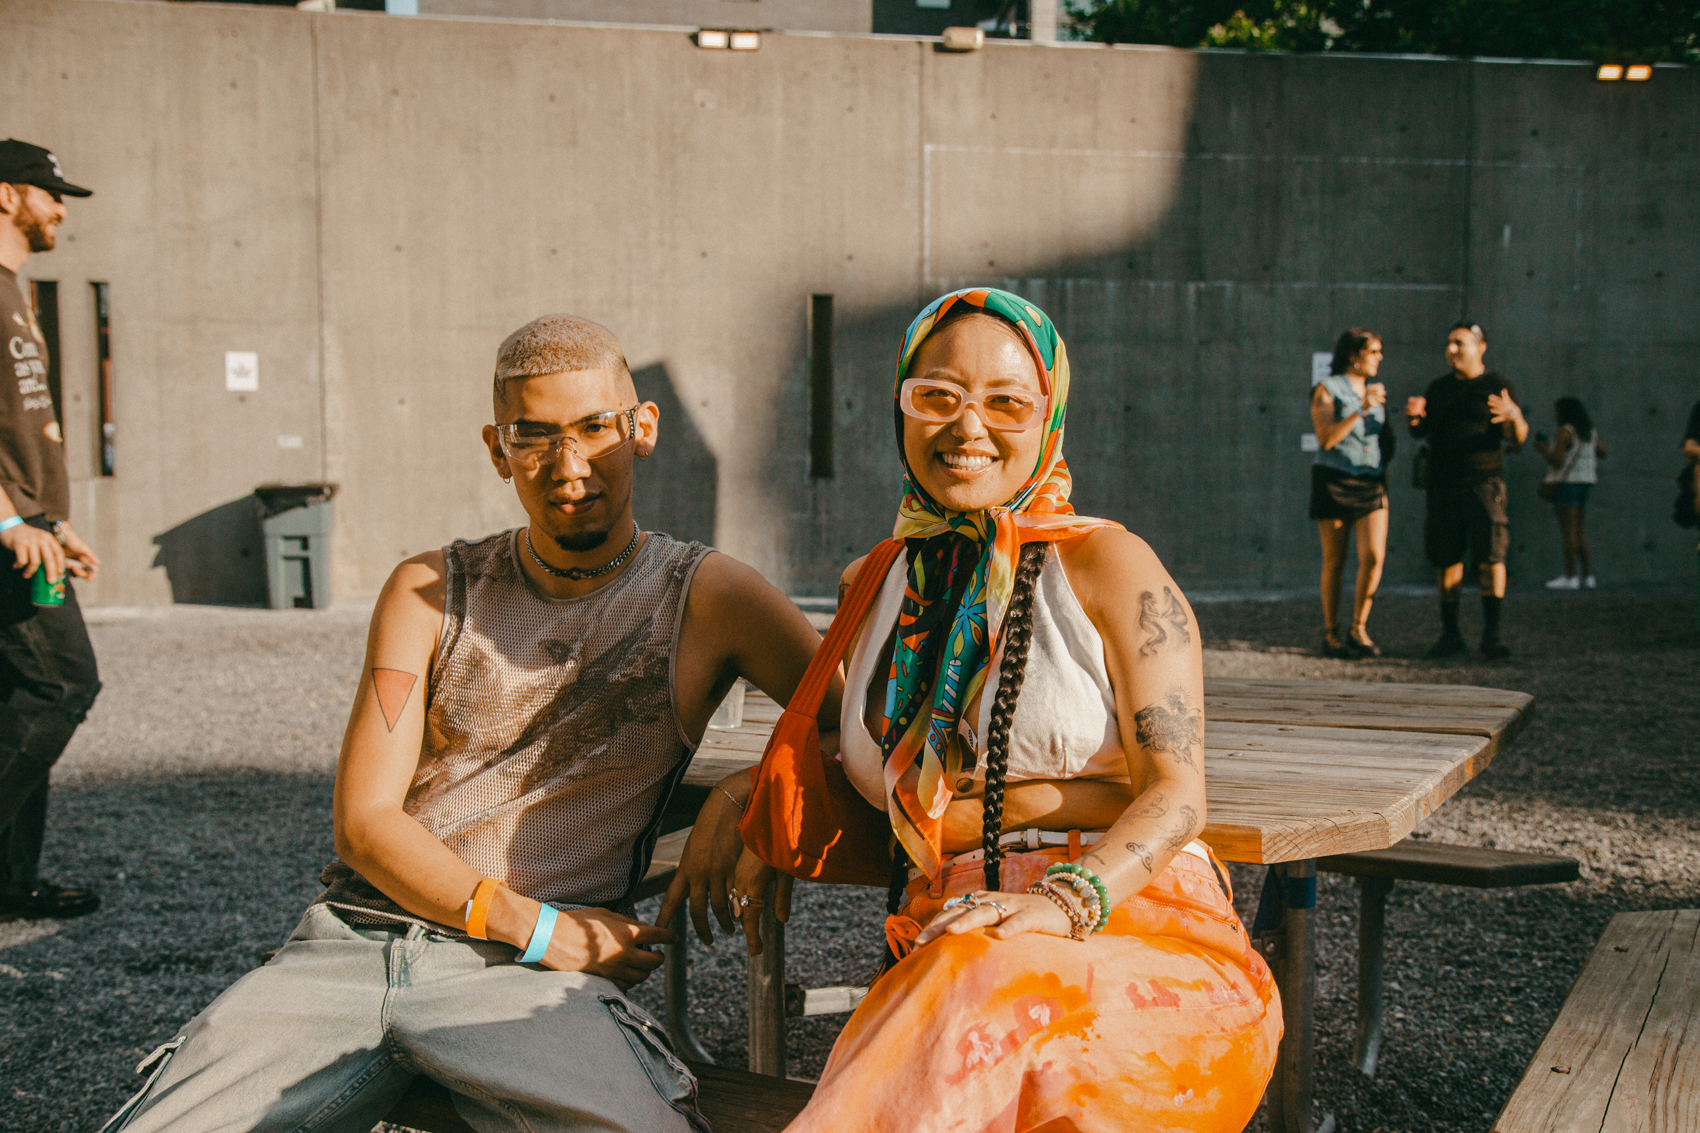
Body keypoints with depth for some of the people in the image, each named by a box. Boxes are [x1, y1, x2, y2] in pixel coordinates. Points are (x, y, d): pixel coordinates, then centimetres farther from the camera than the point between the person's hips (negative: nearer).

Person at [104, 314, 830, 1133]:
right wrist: (534, 926, -7)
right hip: (351, 939, 3)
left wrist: (742, 793, -14)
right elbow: (365, 820, 6)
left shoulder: (704, 597, 7)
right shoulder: (430, 593, 13)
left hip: (526, 976, -3)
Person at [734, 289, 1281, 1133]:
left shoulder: (1107, 566, 4)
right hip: (943, 950, 3)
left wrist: (1065, 901, -23)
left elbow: (1177, 794, -4)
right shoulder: (874, 587, 18)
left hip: (1135, 921, -2)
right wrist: (754, 795, 14)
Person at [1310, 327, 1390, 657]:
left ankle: (1358, 630, 2)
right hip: (1334, 481, -4)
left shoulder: (1375, 392, 13)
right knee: (1334, 563, 0)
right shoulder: (1326, 390, -4)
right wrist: (1362, 409, -21)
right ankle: (1331, 636, 10)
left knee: (1374, 556, -11)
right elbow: (1326, 439, -17)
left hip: (1370, 484, 4)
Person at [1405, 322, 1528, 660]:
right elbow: (1420, 431, 13)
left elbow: (1518, 439, -4)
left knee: (1491, 557, -10)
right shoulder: (1439, 388, 15)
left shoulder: (1497, 386, 2)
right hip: (1443, 486, 3)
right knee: (1446, 559, 1)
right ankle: (1450, 635, 7)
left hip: (1483, 483, -3)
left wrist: (1514, 416, -26)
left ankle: (1491, 635, -6)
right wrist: (1413, 415, -10)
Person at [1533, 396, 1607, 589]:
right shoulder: (1589, 432, 11)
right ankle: (1588, 575, 10)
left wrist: (1543, 450, -1)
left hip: (1566, 482, -8)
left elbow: (1557, 461, -18)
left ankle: (1570, 577, -10)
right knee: (1579, 532, 12)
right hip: (1585, 482, 8)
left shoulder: (1564, 432, -13)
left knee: (1569, 531, -8)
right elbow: (1603, 453, 21)